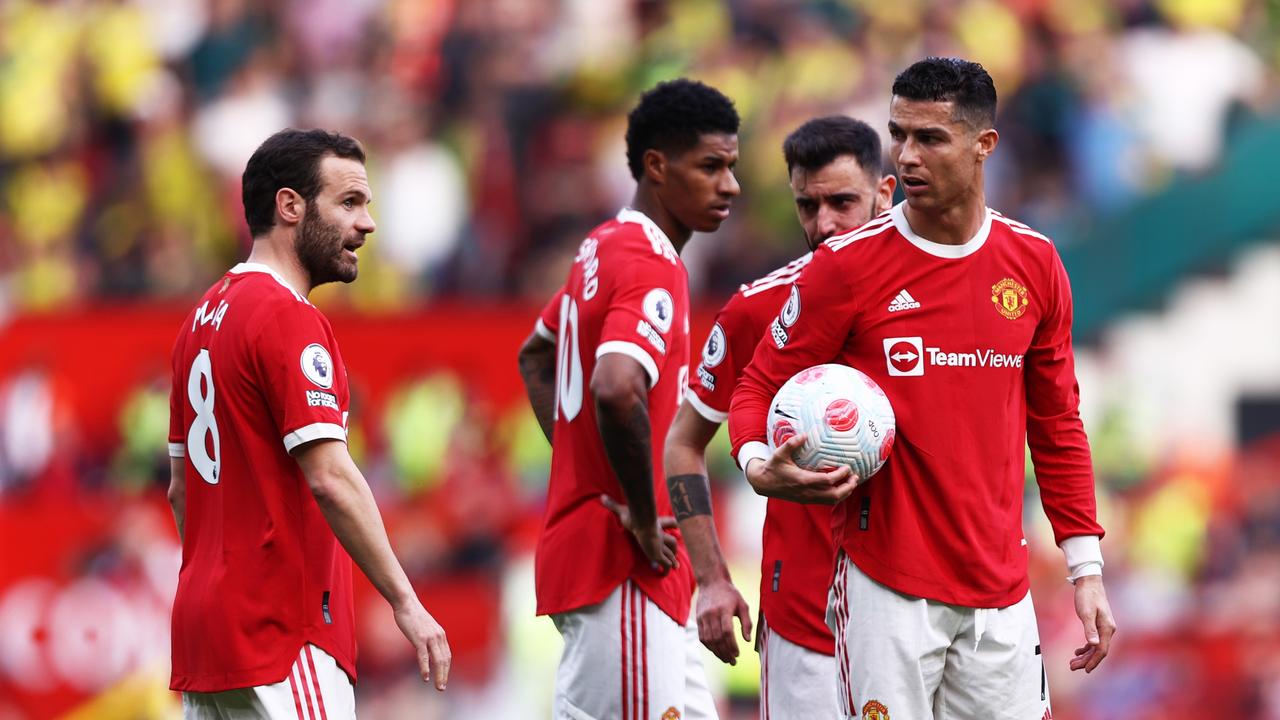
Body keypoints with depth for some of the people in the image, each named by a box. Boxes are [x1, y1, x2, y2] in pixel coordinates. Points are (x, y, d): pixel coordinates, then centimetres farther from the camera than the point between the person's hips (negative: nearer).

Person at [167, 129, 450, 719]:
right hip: (281, 636, -9)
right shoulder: (288, 318, -12)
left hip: (205, 625, 9)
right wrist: (406, 603, -17)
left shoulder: (205, 316, 16)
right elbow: (330, 479, -19)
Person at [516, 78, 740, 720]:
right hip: (623, 570, -10)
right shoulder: (653, 268, -16)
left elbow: (536, 357, 31)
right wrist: (645, 521, -21)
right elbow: (616, 390, -34)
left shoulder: (603, 248, 14)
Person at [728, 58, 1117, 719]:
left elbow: (1057, 425, 14)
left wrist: (1086, 569, 11)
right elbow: (760, 386, 2)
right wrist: (760, 467, -20)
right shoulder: (848, 264, -4)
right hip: (885, 585, -3)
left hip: (1000, 593, 3)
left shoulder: (1035, 265, 6)